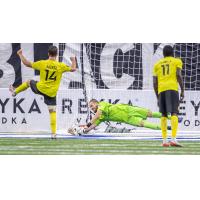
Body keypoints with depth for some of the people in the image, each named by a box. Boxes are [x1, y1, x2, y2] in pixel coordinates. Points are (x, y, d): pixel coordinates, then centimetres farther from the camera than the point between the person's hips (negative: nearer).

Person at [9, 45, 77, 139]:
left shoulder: (42, 63, -11)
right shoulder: (60, 66, -12)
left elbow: (27, 64, -3)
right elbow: (73, 69, -2)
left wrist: (20, 54, 12)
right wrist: (73, 61, 19)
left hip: (40, 88, 1)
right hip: (52, 93, -1)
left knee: (29, 82, 32)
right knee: (52, 111, 2)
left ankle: (15, 91, 51)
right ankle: (53, 133, -6)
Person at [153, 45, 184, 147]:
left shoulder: (157, 64, 21)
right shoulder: (177, 61, 11)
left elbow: (155, 82, 15)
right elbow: (178, 75, -5)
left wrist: (158, 98, 20)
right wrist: (182, 90, -1)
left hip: (161, 90, 4)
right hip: (172, 88, -4)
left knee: (164, 115, 9)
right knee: (174, 113, -10)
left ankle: (164, 140, 2)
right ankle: (173, 139, -24)